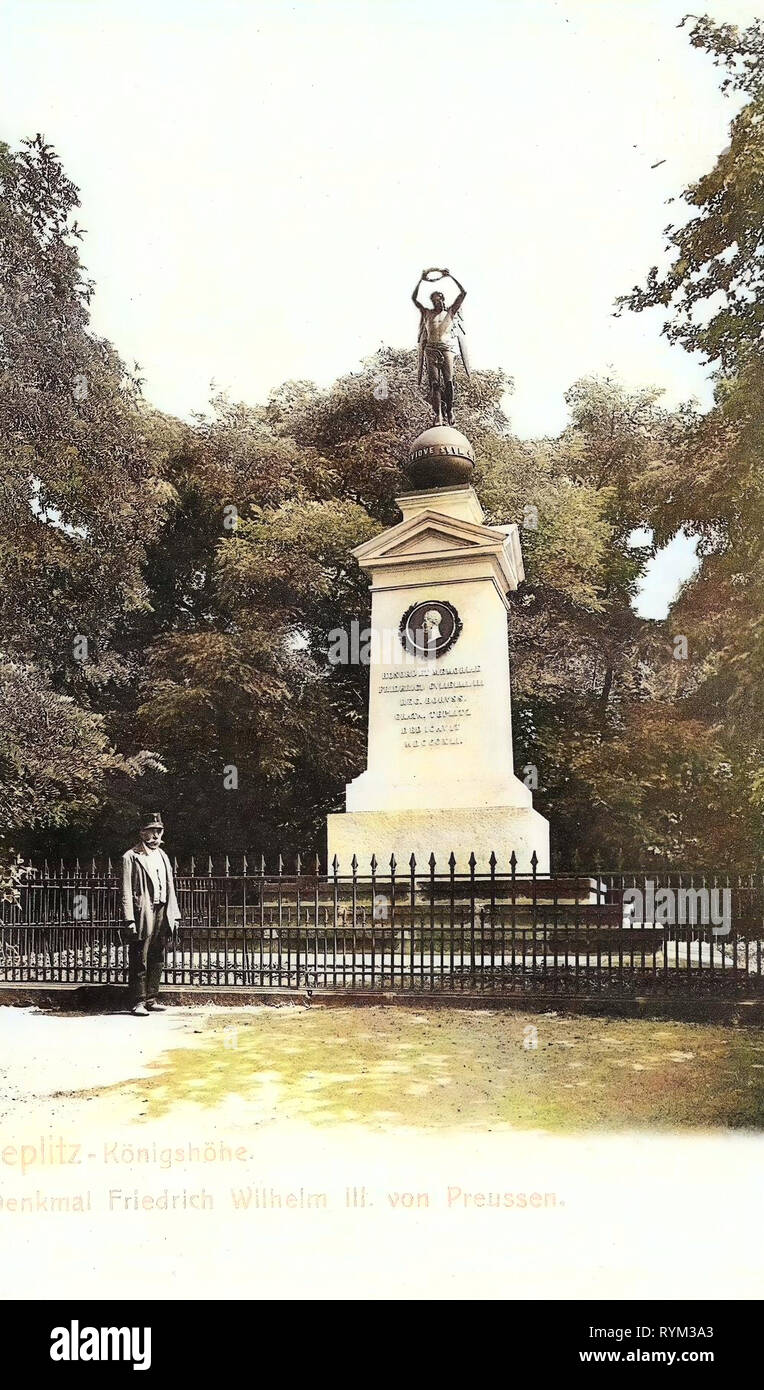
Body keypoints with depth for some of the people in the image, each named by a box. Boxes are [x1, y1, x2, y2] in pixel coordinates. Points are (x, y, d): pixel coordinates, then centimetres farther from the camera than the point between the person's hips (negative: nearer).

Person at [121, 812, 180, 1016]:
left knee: (157, 960, 9)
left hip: (162, 914, 7)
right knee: (139, 961, -3)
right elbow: (126, 891, -7)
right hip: (143, 915, -6)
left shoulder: (162, 856, 19)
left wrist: (174, 915, 13)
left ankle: (151, 999, 17)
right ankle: (138, 1001, 3)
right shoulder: (131, 857, -2)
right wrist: (129, 920, -14)